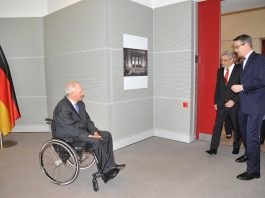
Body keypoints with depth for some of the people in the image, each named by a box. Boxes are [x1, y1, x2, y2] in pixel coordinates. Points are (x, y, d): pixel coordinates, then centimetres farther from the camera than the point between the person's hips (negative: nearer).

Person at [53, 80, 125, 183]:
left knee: (107, 135, -6)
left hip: (83, 130, 9)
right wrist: (89, 136, -24)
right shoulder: (62, 108, -22)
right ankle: (106, 171, -12)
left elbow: (87, 120, 12)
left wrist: (94, 131, -5)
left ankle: (110, 166, -5)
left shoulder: (80, 103, 5)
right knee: (97, 141, -27)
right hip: (70, 136, -9)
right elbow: (71, 129, -24)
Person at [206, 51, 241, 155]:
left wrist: (234, 101, -15)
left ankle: (236, 147, 29)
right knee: (217, 125, -2)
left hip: (235, 103, -3)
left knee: (236, 126, 11)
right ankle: (213, 148, 2)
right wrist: (216, 102, 6)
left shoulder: (240, 70, -6)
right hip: (221, 103, 3)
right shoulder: (220, 71, 9)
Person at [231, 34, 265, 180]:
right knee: (244, 133, 22)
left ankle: (253, 170, 3)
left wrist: (242, 87, -19)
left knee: (252, 136, -6)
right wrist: (239, 88, 3)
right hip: (244, 105, 9)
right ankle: (248, 154, 45)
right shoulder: (244, 62, 16)